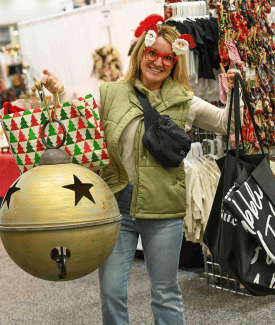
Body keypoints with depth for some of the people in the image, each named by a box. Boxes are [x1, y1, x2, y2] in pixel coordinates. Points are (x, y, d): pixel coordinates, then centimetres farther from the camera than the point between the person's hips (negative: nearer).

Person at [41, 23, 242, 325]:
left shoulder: (184, 102, 2)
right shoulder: (110, 94, 3)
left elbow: (228, 123, 6)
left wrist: (233, 94, -10)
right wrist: (58, 93, -10)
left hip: (162, 212, 0)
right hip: (115, 206, 1)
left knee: (165, 293, 11)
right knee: (111, 291, 4)